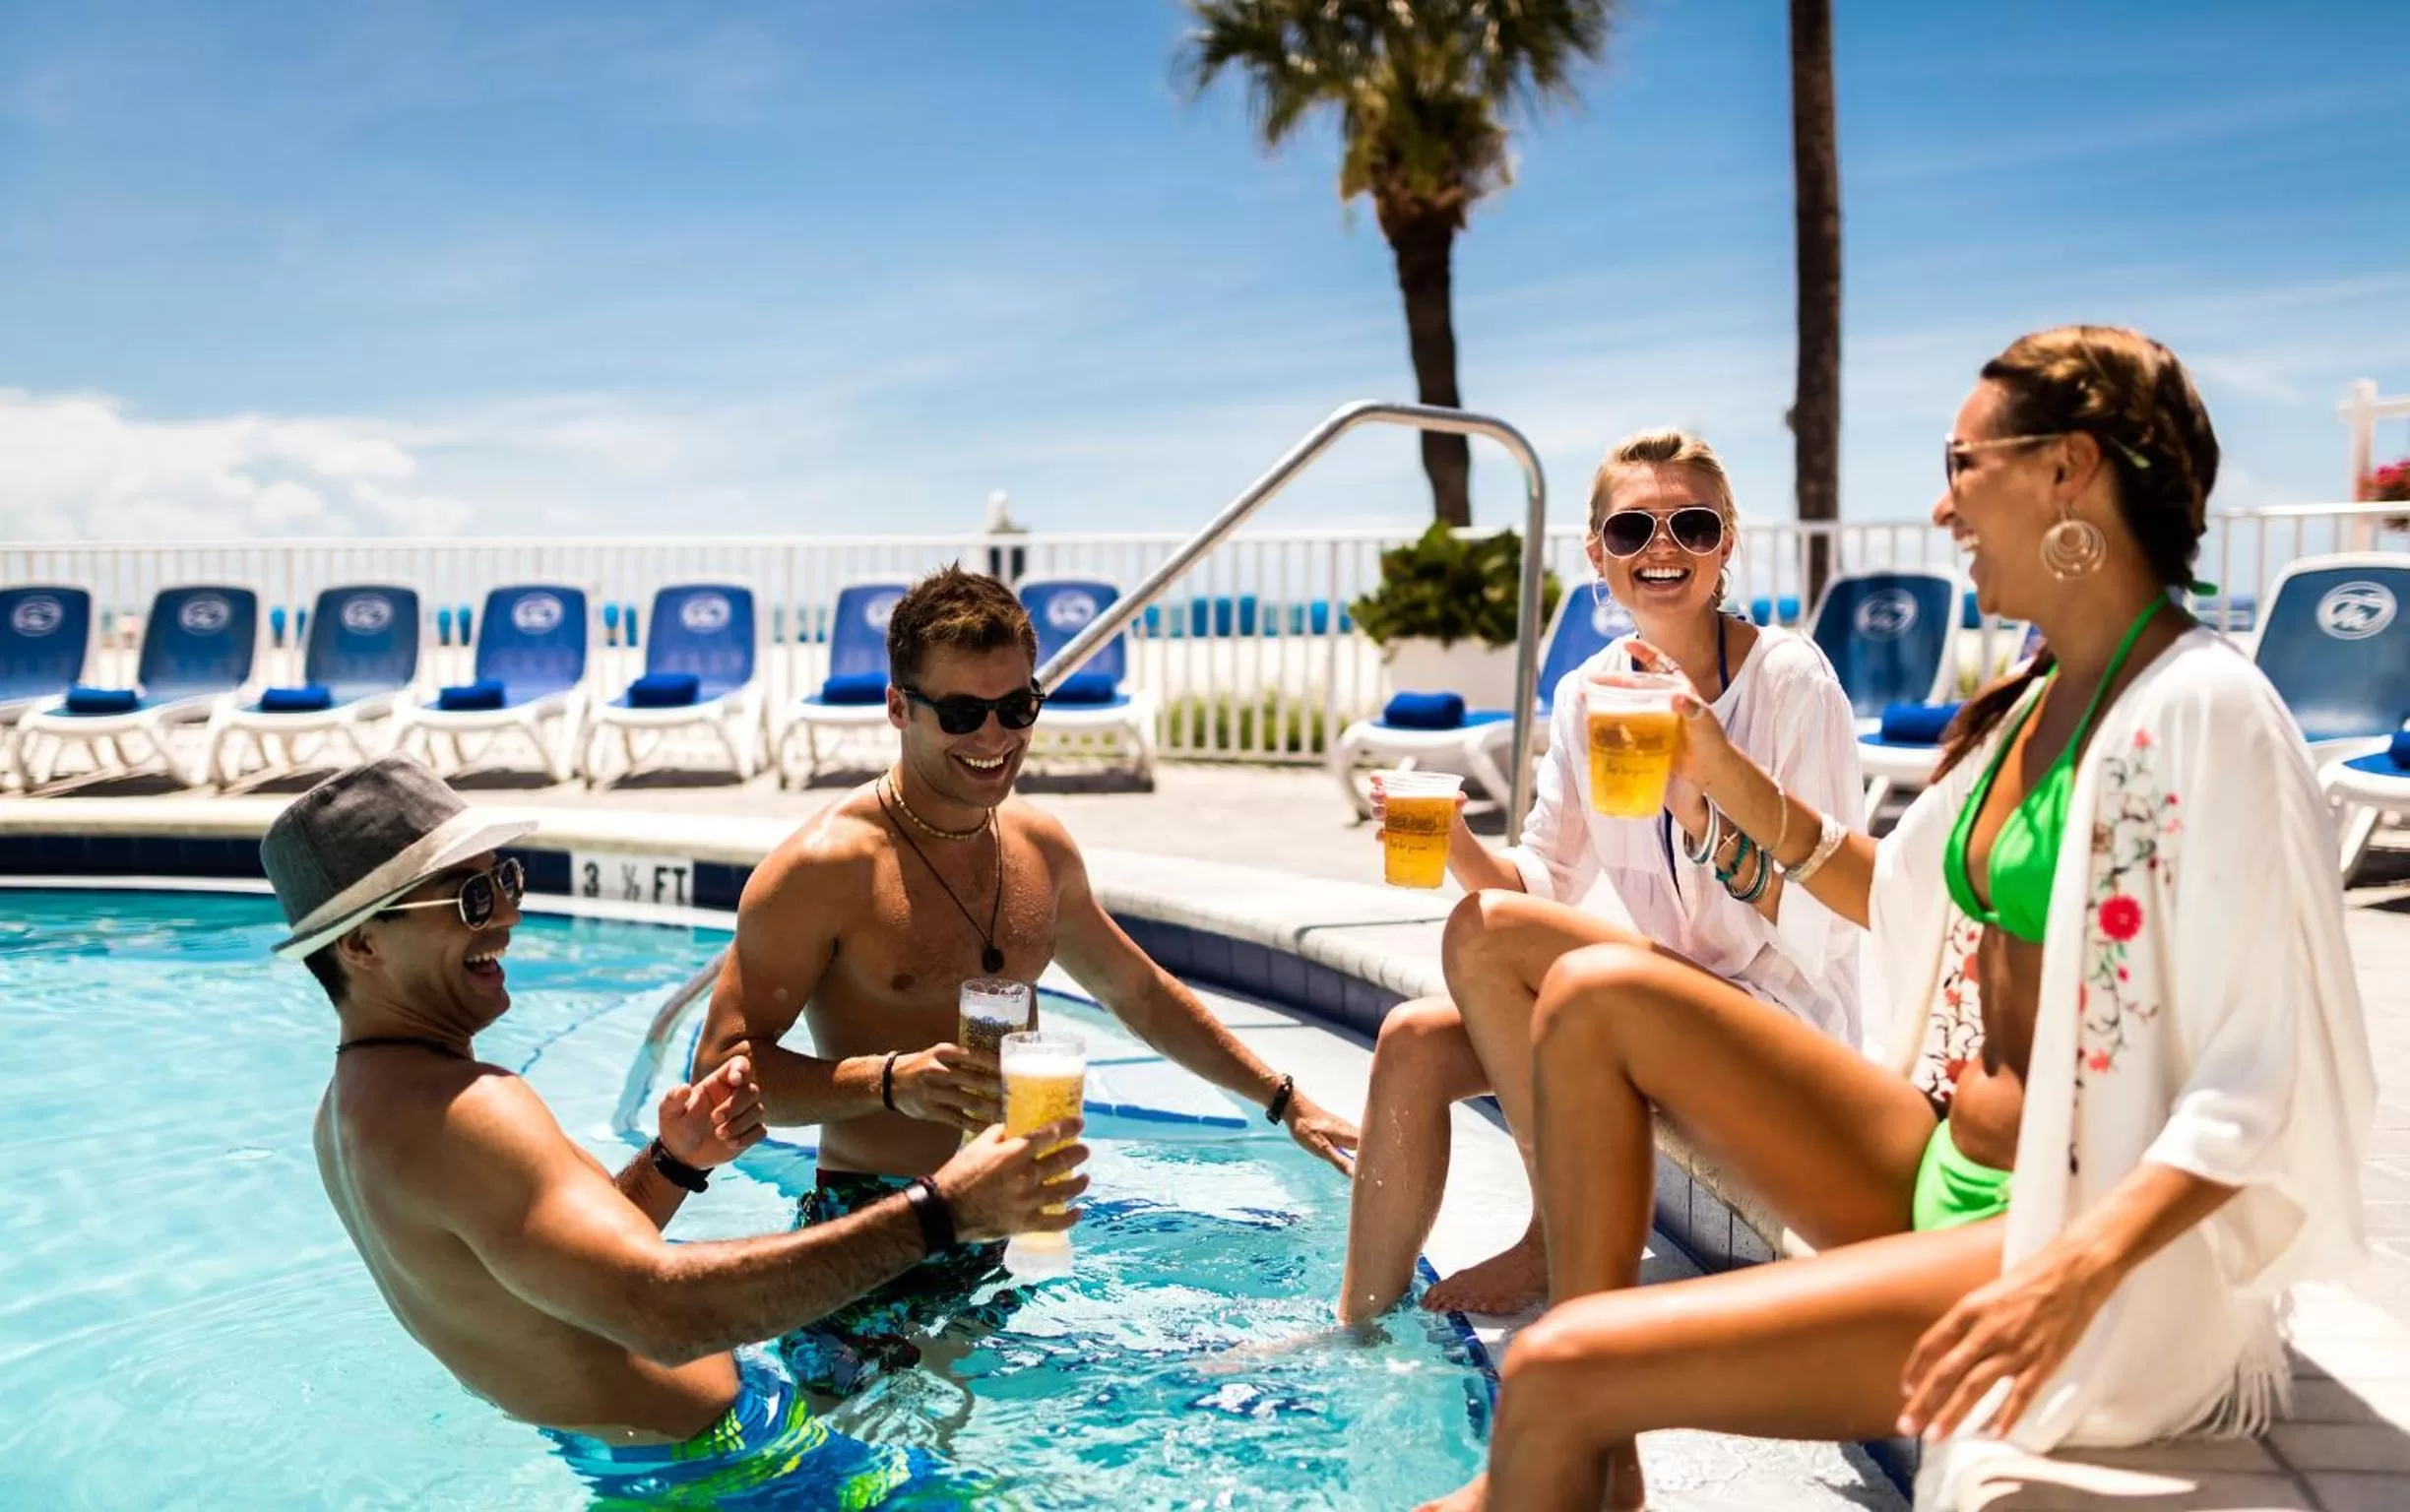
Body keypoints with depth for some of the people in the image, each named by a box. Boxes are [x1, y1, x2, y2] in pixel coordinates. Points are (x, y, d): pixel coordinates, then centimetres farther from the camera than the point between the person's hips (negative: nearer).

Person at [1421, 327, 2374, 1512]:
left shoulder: (2205, 707, -16)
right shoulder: (2034, 704, 10)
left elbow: (2262, 1078, -19)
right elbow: (1907, 901, 21)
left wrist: (2073, 1274, -31)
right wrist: (1722, 775, 13)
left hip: (2110, 1252, -9)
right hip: (1943, 1178, 9)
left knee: (1555, 1371, -21)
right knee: (1597, 996, 0)